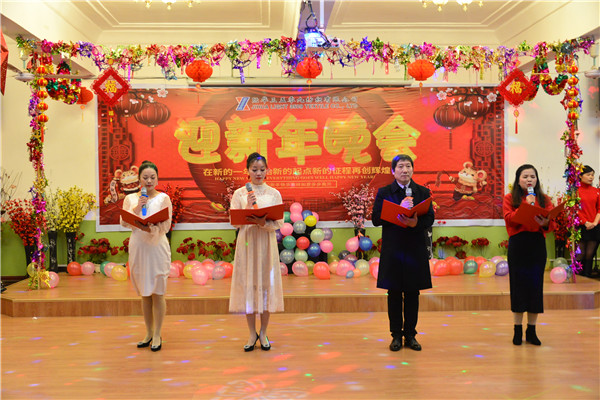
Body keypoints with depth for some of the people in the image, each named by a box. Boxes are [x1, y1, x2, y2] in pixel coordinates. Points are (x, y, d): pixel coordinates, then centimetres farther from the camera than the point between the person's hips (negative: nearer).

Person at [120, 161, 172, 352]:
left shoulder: (163, 198, 1)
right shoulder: (130, 199, 10)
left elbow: (166, 226, -5)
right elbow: (123, 222, 1)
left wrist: (151, 228, -24)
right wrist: (136, 209, -12)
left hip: (157, 246, -3)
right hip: (138, 248, 3)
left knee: (157, 293, -1)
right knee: (145, 293, 11)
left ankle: (157, 335, 7)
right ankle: (148, 333, 21)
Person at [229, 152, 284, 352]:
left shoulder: (274, 194, 4)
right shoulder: (239, 194, 3)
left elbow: (279, 223, -1)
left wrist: (263, 223, -20)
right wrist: (249, 206, -16)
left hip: (267, 244, 0)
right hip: (247, 243, 0)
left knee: (266, 284, 2)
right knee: (248, 284, 1)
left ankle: (263, 333, 15)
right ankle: (252, 334, 14)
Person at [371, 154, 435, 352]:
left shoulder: (423, 192, 8)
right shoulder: (384, 192, 4)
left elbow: (430, 218, 1)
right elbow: (376, 219, -4)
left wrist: (416, 223, -20)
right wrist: (398, 211, -15)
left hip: (416, 249, 1)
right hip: (393, 249, -1)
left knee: (412, 294, 6)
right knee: (394, 294, 4)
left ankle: (410, 335, 16)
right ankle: (396, 335, 14)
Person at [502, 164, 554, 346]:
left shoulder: (544, 199, 11)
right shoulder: (510, 198, 6)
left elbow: (551, 223, 1)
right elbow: (509, 218, -10)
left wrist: (545, 223, -21)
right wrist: (526, 205, -16)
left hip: (537, 244, 2)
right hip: (517, 245, -2)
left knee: (535, 285, 3)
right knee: (518, 285, 1)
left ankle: (531, 330, 12)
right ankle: (518, 330, 11)